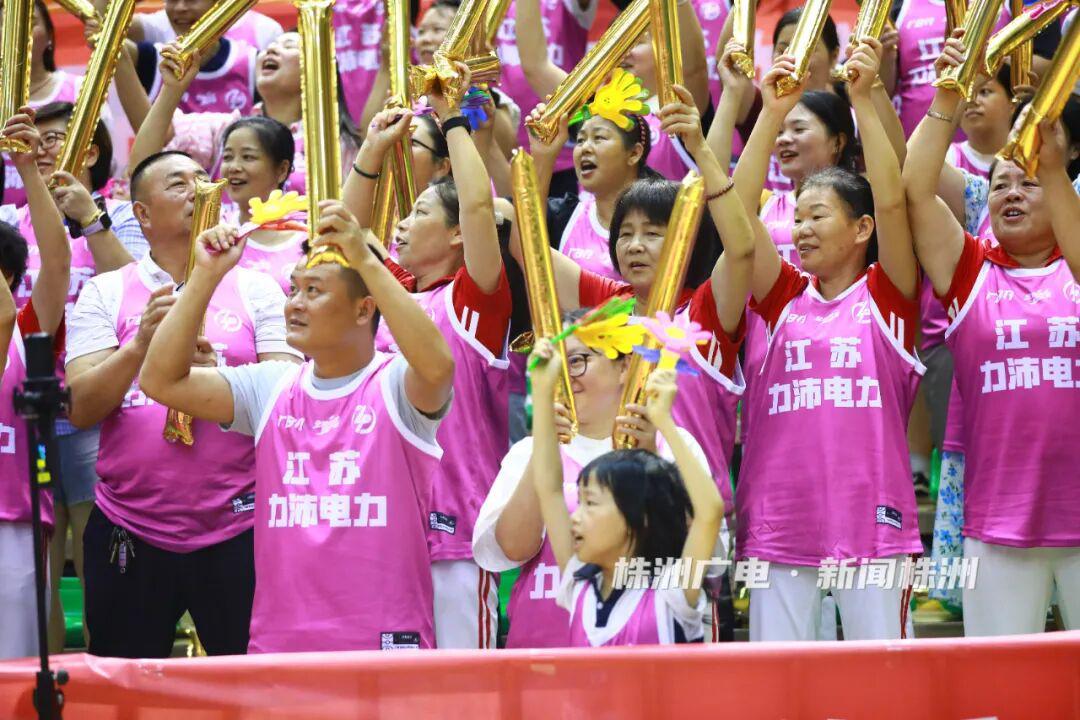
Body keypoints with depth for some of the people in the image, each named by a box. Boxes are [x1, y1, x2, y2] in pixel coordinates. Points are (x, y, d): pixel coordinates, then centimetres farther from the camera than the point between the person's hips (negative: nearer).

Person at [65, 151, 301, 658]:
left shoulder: (257, 289, 8)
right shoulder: (105, 294, 6)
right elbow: (81, 410, -4)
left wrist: (215, 372, -16)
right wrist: (142, 343, -18)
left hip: (235, 531, 0)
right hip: (128, 535, 0)